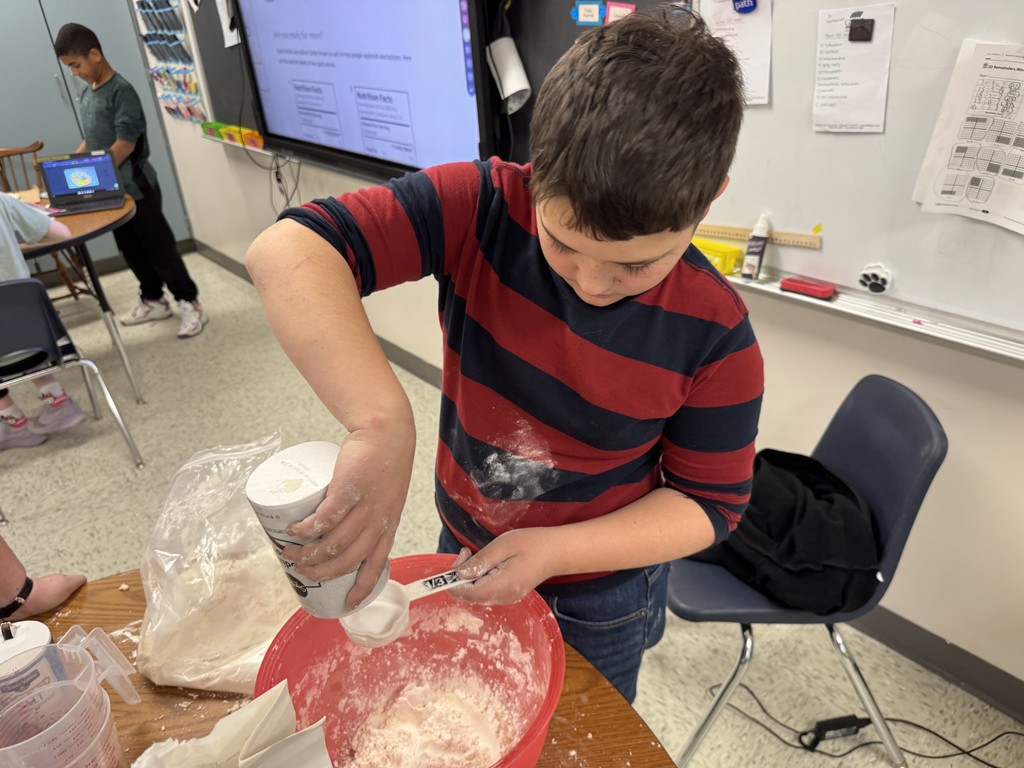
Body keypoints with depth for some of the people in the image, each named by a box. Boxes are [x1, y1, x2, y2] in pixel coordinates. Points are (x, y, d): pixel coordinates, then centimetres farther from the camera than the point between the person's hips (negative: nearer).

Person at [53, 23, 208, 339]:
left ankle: (190, 304, 2)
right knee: (133, 252, 14)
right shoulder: (87, 95, 12)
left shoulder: (121, 91, -13)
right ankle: (153, 301, 26)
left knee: (159, 249, -5)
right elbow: (90, 140, 19)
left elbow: (125, 144, -20)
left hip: (136, 188, -8)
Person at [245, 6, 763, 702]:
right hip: (464, 552, 2)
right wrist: (382, 422, -51)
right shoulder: (479, 207, -25)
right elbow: (289, 254, -35)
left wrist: (554, 552, -27)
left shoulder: (715, 334, -24)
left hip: (600, 598, -1)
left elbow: (710, 503, -15)